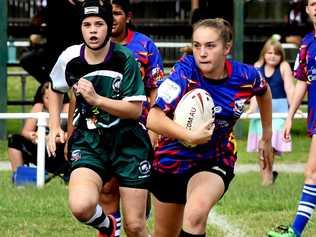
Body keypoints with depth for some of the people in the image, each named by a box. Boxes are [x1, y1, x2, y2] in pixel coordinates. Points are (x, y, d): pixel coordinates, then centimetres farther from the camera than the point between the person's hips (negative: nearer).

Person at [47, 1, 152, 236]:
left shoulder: (125, 58, -12)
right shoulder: (70, 58, -3)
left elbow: (135, 110, -12)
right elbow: (56, 89, 19)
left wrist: (97, 99, -21)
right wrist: (54, 127, 10)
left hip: (128, 142, -1)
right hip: (88, 142, 1)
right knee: (81, 206, -26)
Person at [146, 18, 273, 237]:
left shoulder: (246, 77, -15)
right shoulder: (185, 73, -24)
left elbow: (264, 91, 12)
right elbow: (154, 119, -34)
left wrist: (267, 138, 19)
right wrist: (190, 136, -47)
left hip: (216, 161, 0)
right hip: (173, 159, 0)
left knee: (196, 213, -32)